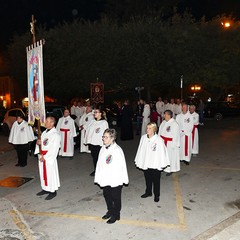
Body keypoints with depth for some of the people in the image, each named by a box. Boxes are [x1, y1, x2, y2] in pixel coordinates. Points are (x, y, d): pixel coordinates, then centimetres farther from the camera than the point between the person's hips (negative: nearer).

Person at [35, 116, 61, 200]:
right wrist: (38, 142, -6)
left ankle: (53, 191, 13)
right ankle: (45, 189, 31)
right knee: (43, 173, 16)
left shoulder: (55, 134, -15)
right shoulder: (44, 132, 11)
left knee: (51, 174, 0)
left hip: (50, 157, -8)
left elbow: (54, 149, -18)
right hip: (42, 156, 8)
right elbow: (41, 143, 19)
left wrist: (45, 157, -17)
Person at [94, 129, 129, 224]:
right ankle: (110, 211, 43)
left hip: (115, 180, -7)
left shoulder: (117, 150, -19)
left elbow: (122, 166, -18)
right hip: (105, 179, 7)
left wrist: (124, 179, -16)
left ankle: (116, 215, 29)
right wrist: (98, 177, 11)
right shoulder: (103, 149, 3)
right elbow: (99, 164, 9)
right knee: (106, 195, 21)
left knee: (115, 197, 9)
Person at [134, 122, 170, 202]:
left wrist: (162, 164, -12)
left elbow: (162, 152, -14)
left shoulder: (158, 139, -20)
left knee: (156, 180, 12)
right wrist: (139, 161, 9)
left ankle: (156, 195, 32)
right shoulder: (143, 137, -5)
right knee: (147, 179, 21)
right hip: (145, 163, 4)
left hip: (155, 164, -4)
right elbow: (140, 150, 5)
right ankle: (148, 192, 42)